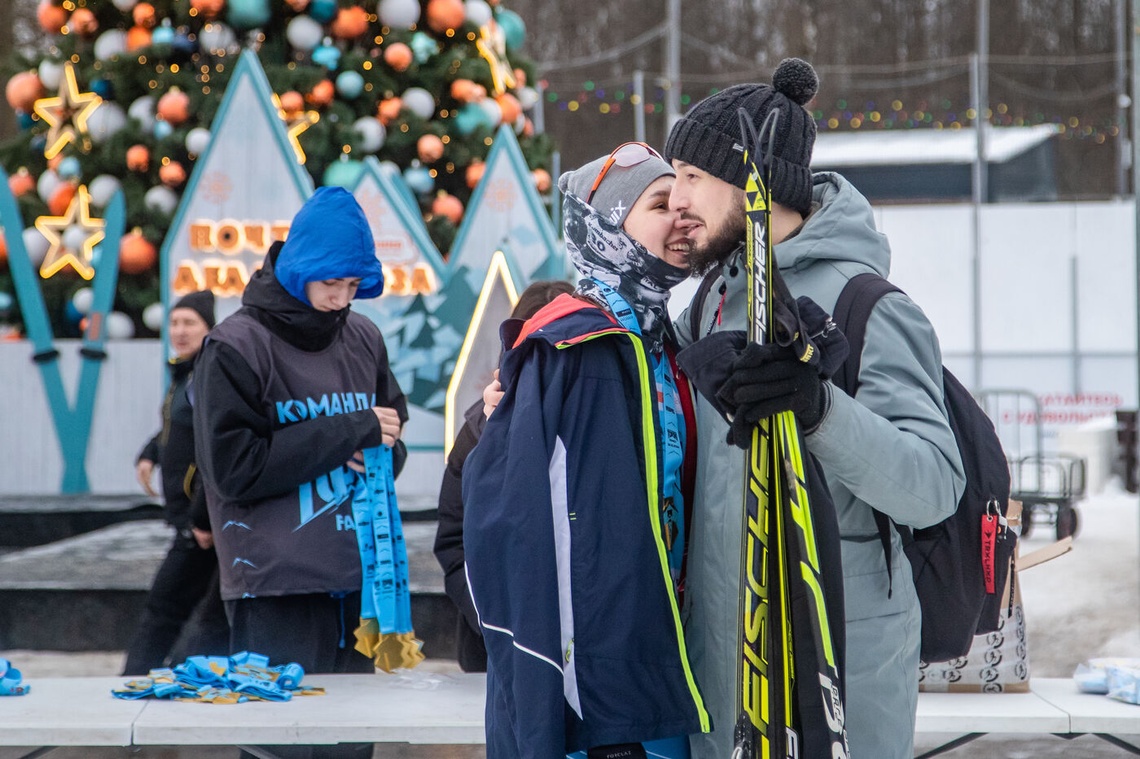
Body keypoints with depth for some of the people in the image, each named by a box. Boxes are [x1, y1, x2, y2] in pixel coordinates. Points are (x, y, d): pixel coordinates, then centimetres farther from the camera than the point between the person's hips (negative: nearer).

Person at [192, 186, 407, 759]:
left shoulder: (363, 340, 9)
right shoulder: (237, 347, -6)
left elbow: (392, 427, 22)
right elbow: (236, 469, -12)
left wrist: (382, 449, -3)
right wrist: (350, 432, -12)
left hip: (355, 582, 5)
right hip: (276, 591, -5)